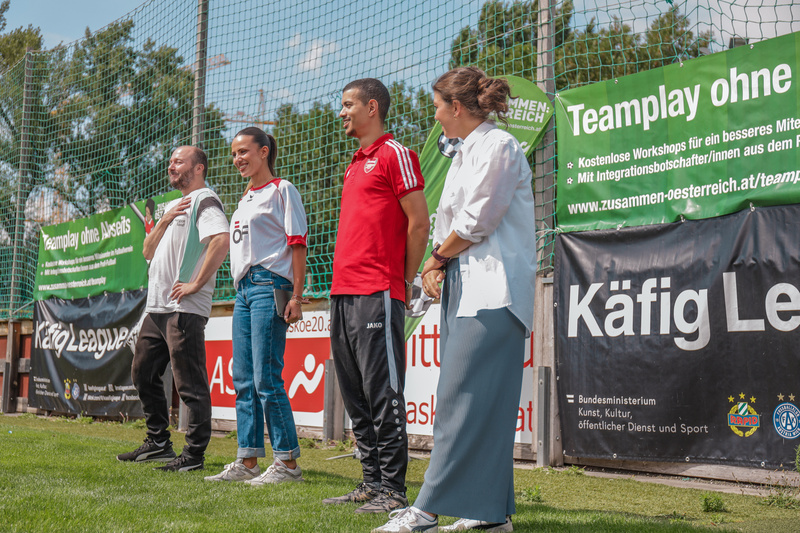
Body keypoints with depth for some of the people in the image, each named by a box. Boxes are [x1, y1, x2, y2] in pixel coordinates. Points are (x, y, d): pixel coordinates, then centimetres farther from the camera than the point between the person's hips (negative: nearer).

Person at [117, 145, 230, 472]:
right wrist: (165, 220, 3)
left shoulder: (204, 201, -6)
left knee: (190, 384, -7)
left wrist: (196, 285, -22)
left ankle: (194, 454, -2)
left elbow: (221, 240, -24)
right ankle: (157, 444, 25)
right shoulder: (173, 206, 24)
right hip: (157, 307, 10)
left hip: (184, 309, -10)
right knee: (143, 374, 15)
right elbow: (148, 252, 19)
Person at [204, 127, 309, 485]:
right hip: (243, 288, 9)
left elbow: (297, 243, -8)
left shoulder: (282, 190, -1)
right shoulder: (245, 199, 22)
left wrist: (296, 295, -15)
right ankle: (247, 461, 11)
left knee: (266, 377, -11)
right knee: (243, 379, 6)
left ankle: (287, 462, -5)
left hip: (270, 285, -8)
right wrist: (241, 291, 17)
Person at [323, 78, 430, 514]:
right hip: (343, 292, 9)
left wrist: (404, 284, -6)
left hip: (377, 294, -9)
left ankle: (393, 490, -2)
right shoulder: (356, 164, 23)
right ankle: (372, 483, 18)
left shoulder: (394, 154, -3)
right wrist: (343, 284, 17)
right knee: (356, 395, 11)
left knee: (382, 394, -8)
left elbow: (419, 224, -8)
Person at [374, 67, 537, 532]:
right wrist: (439, 266, 5)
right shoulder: (467, 153, 23)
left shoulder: (498, 146, -6)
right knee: (483, 399, 6)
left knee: (463, 397, -12)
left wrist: (438, 258, -1)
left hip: (493, 289, -9)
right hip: (465, 285, 9)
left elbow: (476, 222, -13)